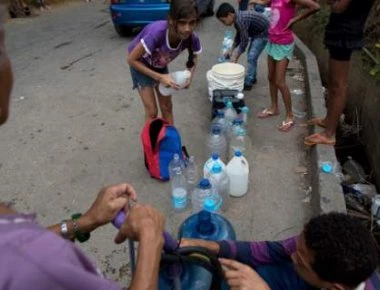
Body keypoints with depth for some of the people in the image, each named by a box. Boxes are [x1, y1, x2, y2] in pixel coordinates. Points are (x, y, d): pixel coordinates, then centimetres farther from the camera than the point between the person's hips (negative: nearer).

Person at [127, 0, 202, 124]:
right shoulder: (156, 33, -42)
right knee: (152, 111, -5)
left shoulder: (191, 38, -28)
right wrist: (159, 77, -31)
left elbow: (193, 58, -3)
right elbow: (131, 59, -28)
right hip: (140, 64, -4)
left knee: (167, 107, 9)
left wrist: (189, 76, -23)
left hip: (160, 65, 4)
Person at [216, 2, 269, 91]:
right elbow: (238, 36, 12)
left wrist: (235, 57, -16)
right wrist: (231, 50, 12)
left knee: (251, 57, -9)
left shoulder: (240, 21, -30)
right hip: (256, 32, 10)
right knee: (252, 55, 18)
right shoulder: (237, 19, -1)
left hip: (263, 33, -10)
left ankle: (247, 83, -2)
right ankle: (252, 78, 31)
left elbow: (244, 41, -25)